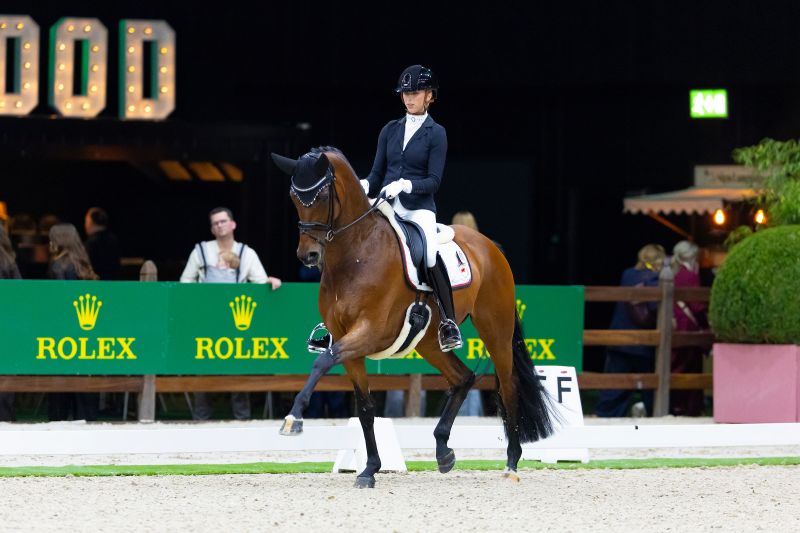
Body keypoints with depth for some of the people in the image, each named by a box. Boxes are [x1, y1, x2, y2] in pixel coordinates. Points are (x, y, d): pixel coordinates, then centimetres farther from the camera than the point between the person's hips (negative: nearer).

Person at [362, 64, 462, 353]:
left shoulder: (435, 133, 1)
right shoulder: (390, 130, 13)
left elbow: (434, 181, -6)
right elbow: (377, 173, 13)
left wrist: (404, 185, -22)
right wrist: (364, 186, -9)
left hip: (419, 208, -5)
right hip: (386, 207, 5)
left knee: (431, 254, -30)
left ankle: (448, 323, -26)